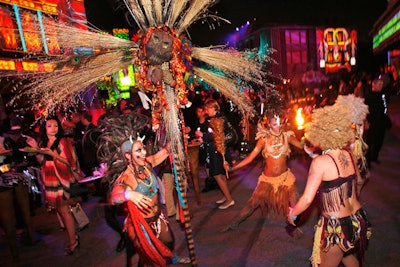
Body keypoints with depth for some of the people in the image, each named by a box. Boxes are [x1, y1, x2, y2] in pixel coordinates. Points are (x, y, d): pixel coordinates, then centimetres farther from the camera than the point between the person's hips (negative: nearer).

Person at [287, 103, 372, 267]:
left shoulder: (321, 161, -21)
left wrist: (292, 213, -3)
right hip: (359, 221, 7)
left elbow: (307, 199, -23)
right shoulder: (349, 155, -2)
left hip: (336, 227, -6)